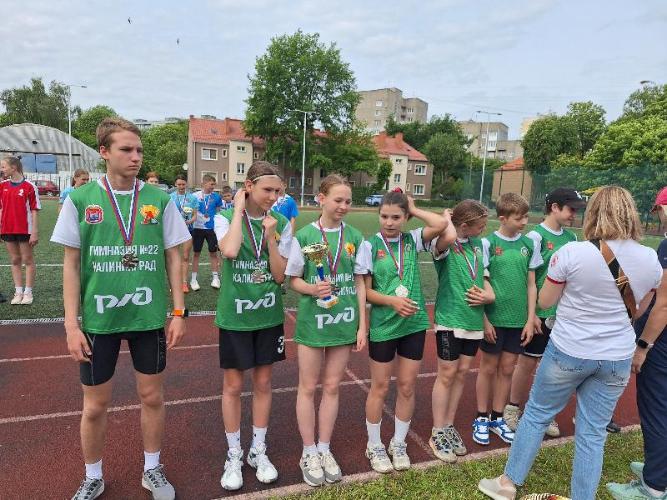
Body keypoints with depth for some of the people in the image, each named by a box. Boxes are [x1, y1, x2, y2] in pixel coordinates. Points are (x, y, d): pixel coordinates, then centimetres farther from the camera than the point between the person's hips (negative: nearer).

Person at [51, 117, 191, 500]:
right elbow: (71, 265, 0)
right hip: (98, 319, 0)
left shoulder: (160, 199, -2)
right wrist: (72, 325, -4)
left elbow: (173, 258, 2)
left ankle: (153, 469, 36)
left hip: (149, 317, 1)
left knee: (152, 397, 13)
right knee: (95, 404, 13)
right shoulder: (80, 200, -4)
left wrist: (179, 312, 0)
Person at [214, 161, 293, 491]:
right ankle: (234, 455, 29)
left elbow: (280, 275, -5)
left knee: (263, 383, 13)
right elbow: (229, 251, -31)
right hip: (234, 316, -2)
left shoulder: (280, 224, -2)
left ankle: (258, 451, 33)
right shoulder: (226, 218, -9)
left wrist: (271, 237, -16)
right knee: (233, 386, 10)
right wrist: (239, 209, -20)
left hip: (268, 315, 3)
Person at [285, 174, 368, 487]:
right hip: (312, 321, -2)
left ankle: (325, 450, 31)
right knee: (308, 388, 10)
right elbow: (293, 280, -2)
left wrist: (362, 325, 2)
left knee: (331, 387, 13)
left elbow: (359, 283, 4)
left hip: (344, 321, 2)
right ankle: (309, 453, 27)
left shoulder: (355, 237, -1)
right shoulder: (303, 236, -7)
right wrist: (312, 289, -23)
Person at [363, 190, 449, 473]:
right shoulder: (370, 245, -8)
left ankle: (399, 444, 33)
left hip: (415, 324, 3)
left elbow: (442, 223, -15)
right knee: (380, 387, 11)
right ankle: (375, 446, 30)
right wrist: (393, 301, -24)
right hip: (383, 326, -3)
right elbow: (366, 291, -9)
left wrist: (414, 210, -5)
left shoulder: (412, 240, 1)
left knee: (407, 387, 13)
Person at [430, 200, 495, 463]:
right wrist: (446, 218, -19)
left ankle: (449, 426, 28)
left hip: (474, 320, 7)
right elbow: (449, 237, -40)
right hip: (450, 319, -6)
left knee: (462, 373, 13)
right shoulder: (446, 244, -13)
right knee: (447, 374, 2)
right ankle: (438, 433, 17)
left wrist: (488, 295, -4)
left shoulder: (477, 244, 9)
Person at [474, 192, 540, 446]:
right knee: (488, 368, 8)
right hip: (494, 318, -3)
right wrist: (484, 319, -9)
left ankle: (497, 418, 29)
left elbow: (531, 285, 7)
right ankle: (481, 419, 24)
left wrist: (530, 320, 3)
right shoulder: (488, 243, -8)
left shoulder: (529, 244, 3)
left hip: (518, 320, 4)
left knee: (507, 369, 13)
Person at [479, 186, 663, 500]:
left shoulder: (572, 252, -18)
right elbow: (636, 310, 11)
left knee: (536, 415, 14)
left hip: (568, 352, -3)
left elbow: (544, 302, -7)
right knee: (593, 433, 14)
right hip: (617, 358, 3)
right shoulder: (652, 260, -4)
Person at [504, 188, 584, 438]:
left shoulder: (571, 237, 7)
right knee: (528, 361, 7)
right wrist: (531, 314, -14)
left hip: (564, 312, 6)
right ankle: (513, 408, 25)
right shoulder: (536, 236, -11)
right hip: (541, 312, -6)